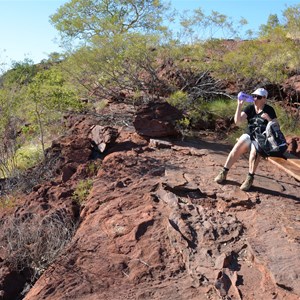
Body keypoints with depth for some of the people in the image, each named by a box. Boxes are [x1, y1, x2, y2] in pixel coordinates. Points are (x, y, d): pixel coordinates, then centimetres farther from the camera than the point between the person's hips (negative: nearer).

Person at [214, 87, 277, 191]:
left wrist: (268, 118, -23)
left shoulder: (269, 110, -4)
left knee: (254, 151, -35)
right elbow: (237, 121, -12)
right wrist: (239, 105, -21)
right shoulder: (250, 108, 1)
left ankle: (250, 178, -30)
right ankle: (224, 172, -22)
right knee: (237, 148, -26)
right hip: (248, 135, 3)